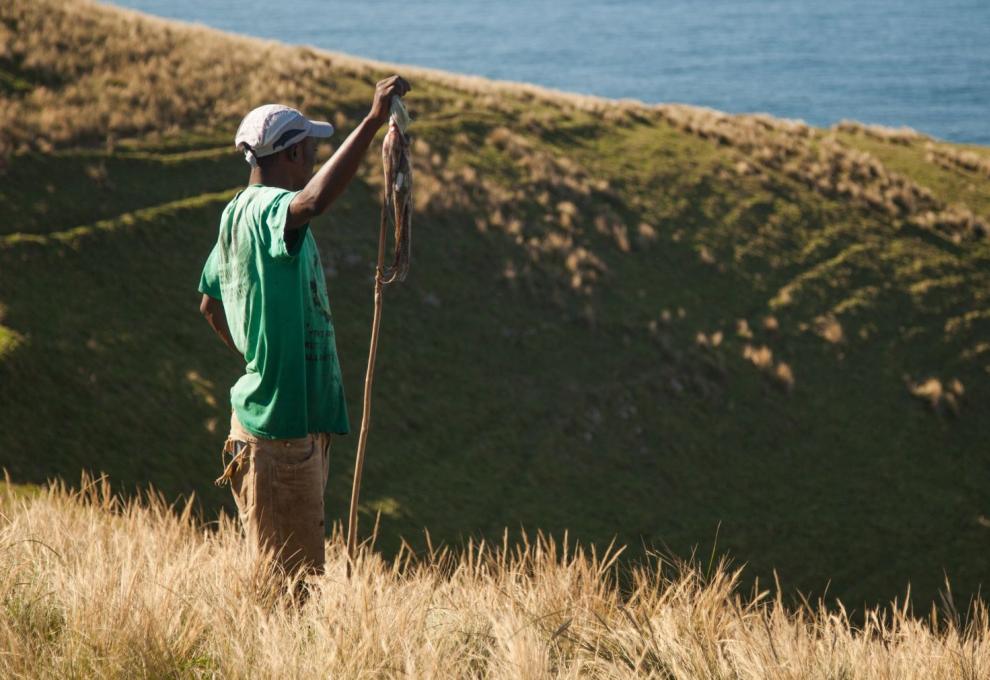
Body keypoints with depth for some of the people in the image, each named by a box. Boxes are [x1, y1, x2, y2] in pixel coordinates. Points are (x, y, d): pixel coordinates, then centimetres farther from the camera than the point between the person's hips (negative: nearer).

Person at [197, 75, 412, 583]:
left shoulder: (236, 215, 15)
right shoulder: (264, 209, -16)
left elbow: (210, 304, 27)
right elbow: (313, 201, -41)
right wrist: (372, 122, -40)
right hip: (280, 428, -11)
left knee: (294, 569, 16)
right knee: (294, 575, -6)